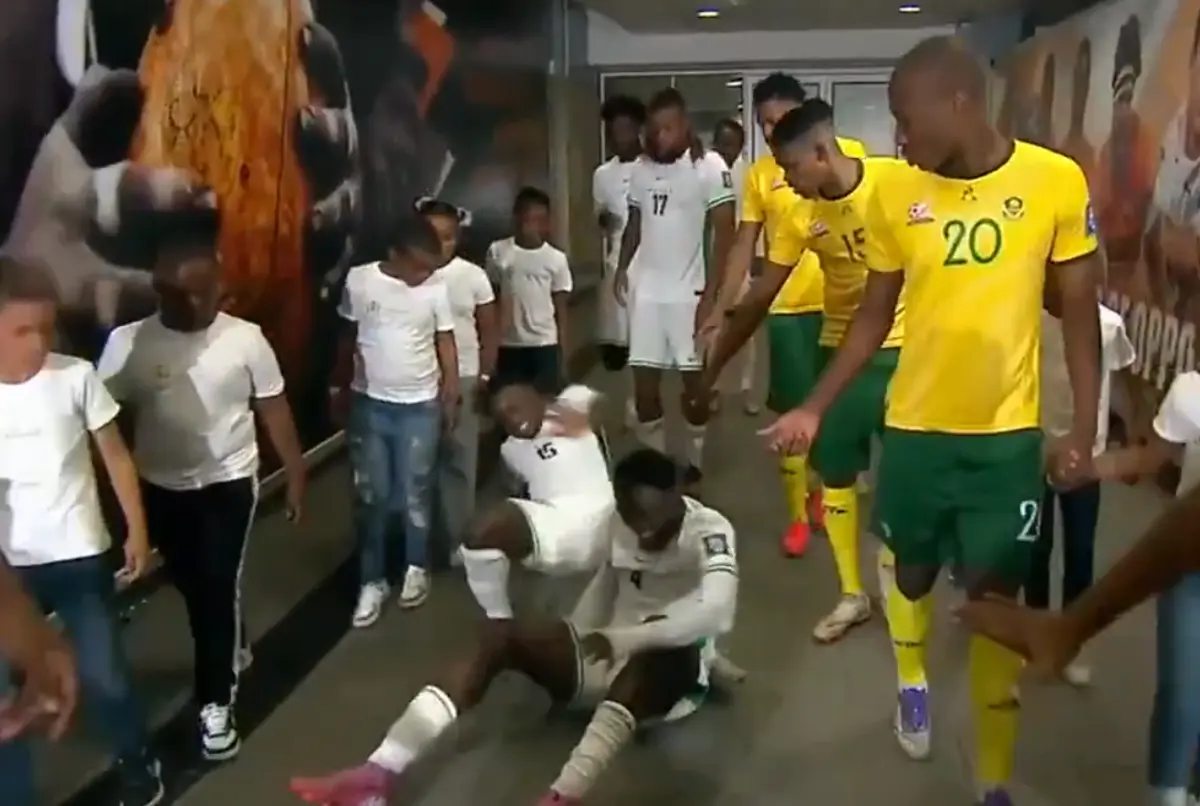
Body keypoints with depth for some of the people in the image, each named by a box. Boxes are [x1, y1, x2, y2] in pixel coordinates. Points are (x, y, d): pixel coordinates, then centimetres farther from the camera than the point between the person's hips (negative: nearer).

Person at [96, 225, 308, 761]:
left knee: (218, 587, -3)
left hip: (229, 482, -2)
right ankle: (232, 651, 45)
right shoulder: (127, 343, -10)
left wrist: (295, 476, 0)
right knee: (191, 586, 17)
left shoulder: (244, 338, -11)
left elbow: (274, 411, -3)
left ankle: (215, 703, 11)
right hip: (161, 488, 2)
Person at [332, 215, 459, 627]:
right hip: (369, 404, 0)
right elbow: (347, 340, 2)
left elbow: (446, 344, 0)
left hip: (420, 406, 0)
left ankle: (417, 567, 30)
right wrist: (339, 390, 10)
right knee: (371, 495, 7)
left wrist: (451, 397, 1)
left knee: (415, 491, 9)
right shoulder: (359, 281, -9)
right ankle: (371, 581, 19)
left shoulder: (436, 288, -8)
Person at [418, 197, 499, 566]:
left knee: (458, 460, 9)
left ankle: (456, 540, 22)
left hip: (462, 379, 1)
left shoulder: (473, 276, -1)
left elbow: (490, 330, 4)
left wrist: (485, 377, -2)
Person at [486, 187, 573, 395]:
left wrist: (563, 354, 1)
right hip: (509, 345, 1)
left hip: (545, 345, 0)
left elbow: (561, 309, 3)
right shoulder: (498, 252, -1)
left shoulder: (556, 258, -2)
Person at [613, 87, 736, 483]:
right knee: (644, 376, 5)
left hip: (689, 290, -5)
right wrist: (621, 268, 3)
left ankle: (694, 460, 21)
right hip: (646, 289, 5)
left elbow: (724, 233, -11)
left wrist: (711, 292, -16)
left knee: (693, 377, 5)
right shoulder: (641, 168, 7)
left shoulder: (710, 167, -10)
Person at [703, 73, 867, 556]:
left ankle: (820, 493, 34)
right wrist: (721, 308, -1)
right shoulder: (759, 174, 4)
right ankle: (798, 515, 17)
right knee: (793, 412, 4)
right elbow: (744, 245, 6)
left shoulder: (849, 153, -1)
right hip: (788, 308, 1)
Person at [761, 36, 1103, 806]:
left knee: (995, 599, 5)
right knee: (913, 570, 18)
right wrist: (815, 408, -1)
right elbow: (874, 317, 4)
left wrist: (1084, 429, -4)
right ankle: (913, 682, 50)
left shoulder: (1057, 181, -9)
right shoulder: (895, 193, -4)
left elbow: (1080, 314, -2)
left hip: (1008, 435, -2)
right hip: (914, 429, 2)